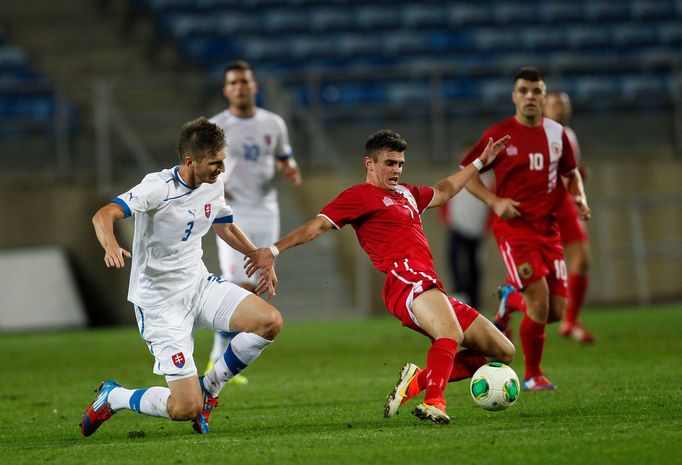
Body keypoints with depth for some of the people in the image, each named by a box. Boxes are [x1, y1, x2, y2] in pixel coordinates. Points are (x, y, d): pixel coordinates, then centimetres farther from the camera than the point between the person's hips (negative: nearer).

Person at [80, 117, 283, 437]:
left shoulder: (213, 186, 3)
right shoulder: (159, 187, -20)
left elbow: (225, 227, 25)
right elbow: (103, 216, -32)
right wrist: (111, 246, -53)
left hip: (199, 284, 7)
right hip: (160, 302, -7)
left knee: (270, 321, -15)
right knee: (185, 409, -14)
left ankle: (208, 388, 6)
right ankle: (112, 397, 15)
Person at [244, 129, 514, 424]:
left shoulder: (406, 193, 29)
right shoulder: (360, 195, 4)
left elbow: (443, 192, 47)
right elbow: (318, 225, -3)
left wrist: (480, 163, 51)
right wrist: (274, 250, -14)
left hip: (428, 286, 9)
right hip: (405, 278, -9)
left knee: (503, 352, 6)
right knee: (452, 334, -37)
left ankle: (418, 381, -3)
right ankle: (433, 403, -55)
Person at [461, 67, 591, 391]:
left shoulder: (557, 134, 9)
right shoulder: (499, 135, -4)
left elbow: (570, 172, 24)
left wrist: (579, 197, 3)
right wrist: (494, 201, -12)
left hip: (549, 228, 5)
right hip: (514, 226, -5)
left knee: (556, 311, -1)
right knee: (540, 299, -18)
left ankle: (511, 298, 33)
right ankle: (533, 377, 0)